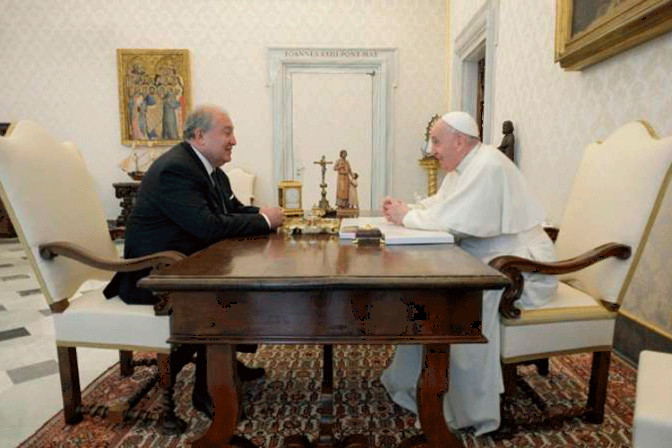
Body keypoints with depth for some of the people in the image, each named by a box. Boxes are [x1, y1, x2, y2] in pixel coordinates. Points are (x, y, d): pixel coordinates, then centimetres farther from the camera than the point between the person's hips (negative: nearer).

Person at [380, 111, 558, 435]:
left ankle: (473, 412, -12)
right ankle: (409, 385, 13)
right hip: (485, 259, 9)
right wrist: (405, 209, -7)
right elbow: (437, 205, 11)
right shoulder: (462, 167, 10)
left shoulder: (488, 166, -21)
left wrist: (406, 217, -15)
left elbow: (451, 220, -28)